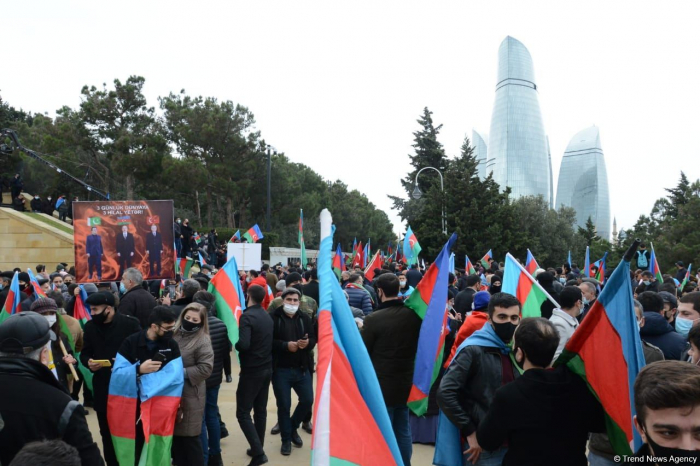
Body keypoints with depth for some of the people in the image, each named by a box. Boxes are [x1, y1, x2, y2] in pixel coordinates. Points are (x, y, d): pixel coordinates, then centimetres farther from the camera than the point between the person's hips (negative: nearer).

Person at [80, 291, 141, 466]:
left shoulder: (130, 324, -9)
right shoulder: (90, 326, 5)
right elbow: (85, 353, 13)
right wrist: (88, 362, -9)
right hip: (102, 388, 4)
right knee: (106, 432, 14)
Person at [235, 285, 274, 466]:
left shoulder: (247, 316, -17)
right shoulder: (267, 316, 7)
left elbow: (243, 344, -27)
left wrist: (234, 344, -8)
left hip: (251, 370, -8)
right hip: (267, 368, 8)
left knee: (243, 413, 0)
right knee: (260, 410, 16)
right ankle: (258, 449, 25)